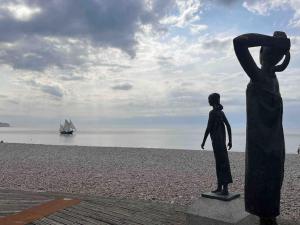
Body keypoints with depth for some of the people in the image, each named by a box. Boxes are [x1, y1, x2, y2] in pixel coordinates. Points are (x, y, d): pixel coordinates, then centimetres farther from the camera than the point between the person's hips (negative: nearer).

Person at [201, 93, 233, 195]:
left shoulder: (212, 112, -11)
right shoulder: (221, 112, 16)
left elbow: (208, 128, -14)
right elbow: (228, 126, 15)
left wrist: (203, 141, -7)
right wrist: (230, 141, 18)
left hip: (216, 141, -9)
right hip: (222, 141, 9)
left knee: (222, 163, -9)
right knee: (219, 163, 12)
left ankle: (225, 188, -6)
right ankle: (219, 187, 18)